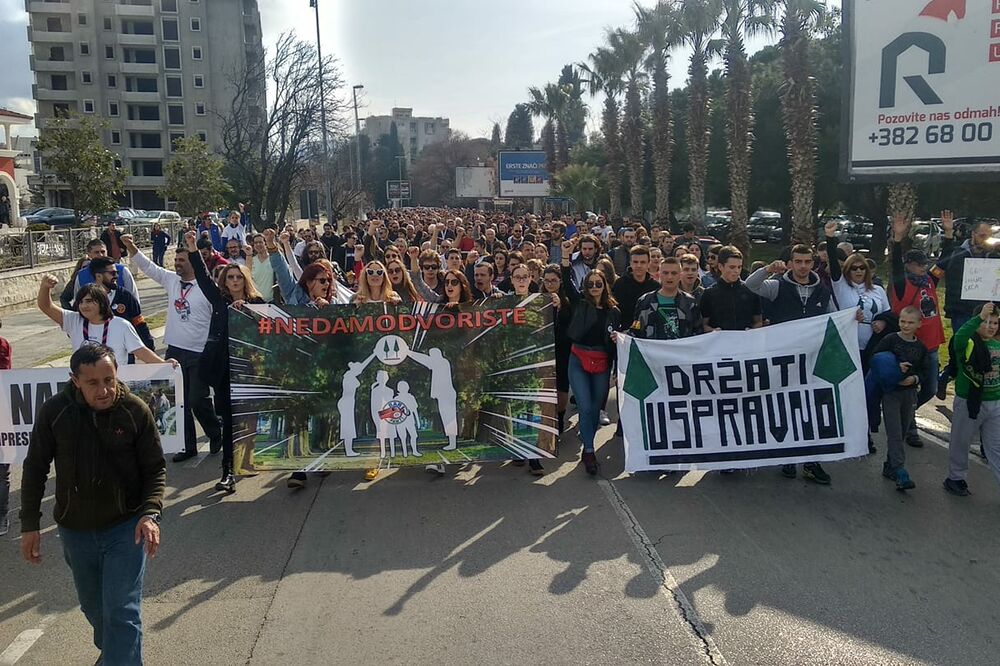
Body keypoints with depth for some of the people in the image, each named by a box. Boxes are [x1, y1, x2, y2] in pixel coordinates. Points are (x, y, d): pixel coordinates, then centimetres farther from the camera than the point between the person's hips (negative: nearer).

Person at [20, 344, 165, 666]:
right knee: (93, 606, 23)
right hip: (75, 530, 3)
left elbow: (155, 469, -8)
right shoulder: (54, 411, -12)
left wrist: (151, 513, -23)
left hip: (125, 528, -3)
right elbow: (35, 469, -1)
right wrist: (29, 524, -2)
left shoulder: (135, 410, -15)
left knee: (122, 613, -7)